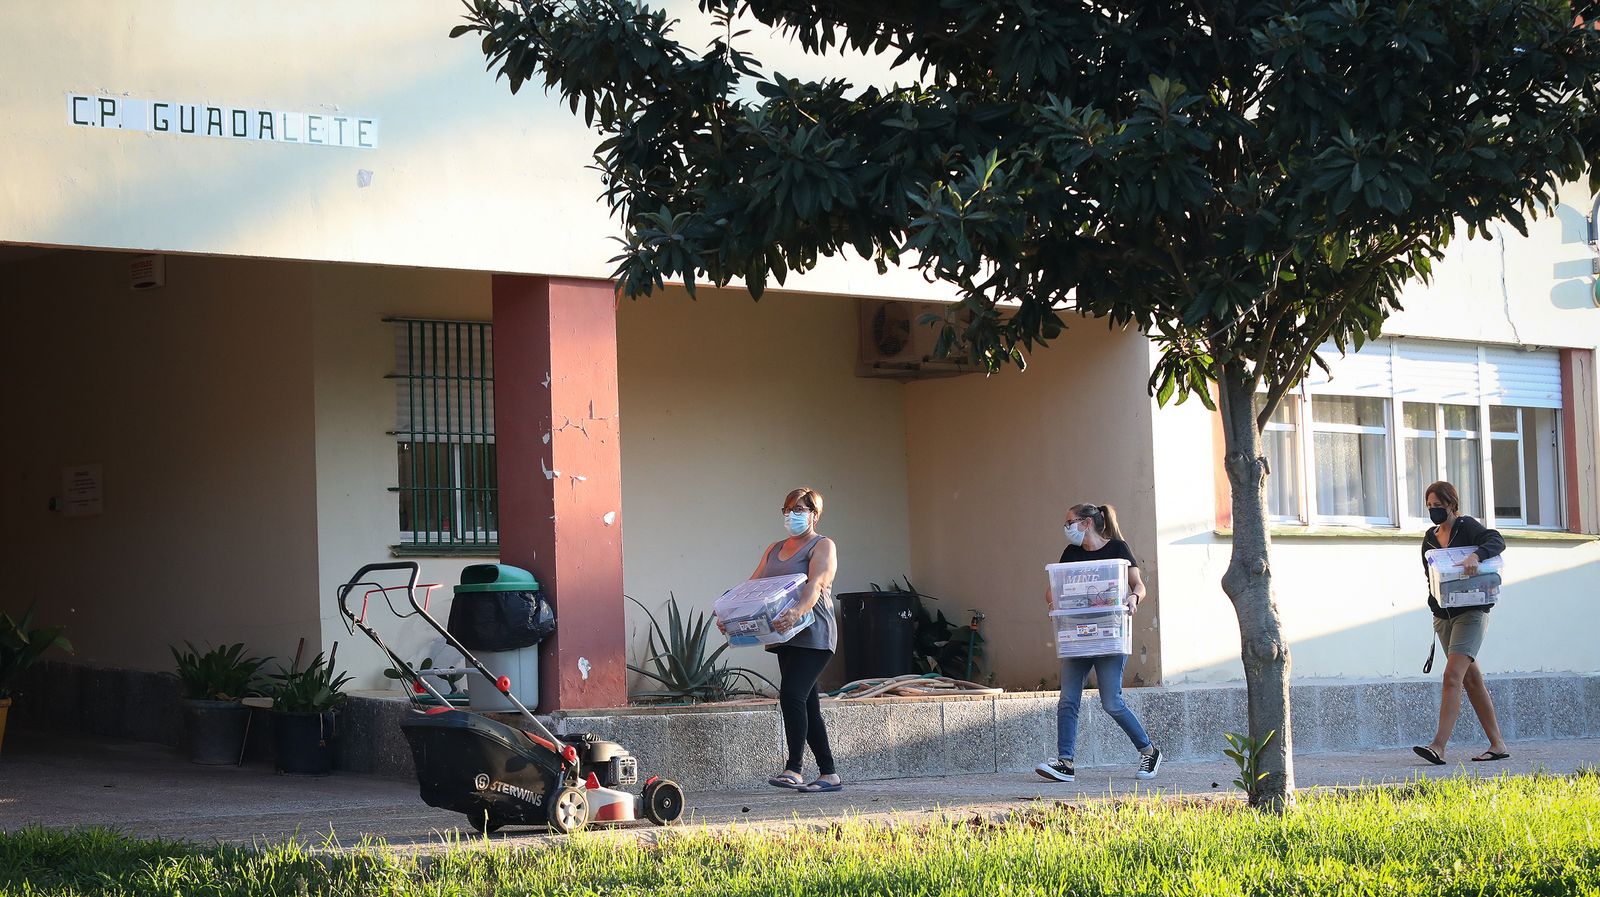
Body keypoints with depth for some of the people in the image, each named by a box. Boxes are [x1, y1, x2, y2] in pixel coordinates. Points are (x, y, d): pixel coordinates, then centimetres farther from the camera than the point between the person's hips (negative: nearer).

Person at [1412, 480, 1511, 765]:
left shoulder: (1467, 527, -4)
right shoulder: (1429, 538, 15)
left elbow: (1497, 541, -19)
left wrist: (1476, 555, -38)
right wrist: (1434, 602, 0)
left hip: (1471, 612, -7)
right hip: (1443, 614, 7)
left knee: (1452, 676, -18)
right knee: (1471, 679, 9)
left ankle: (1438, 746, -27)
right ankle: (1498, 745, 16)